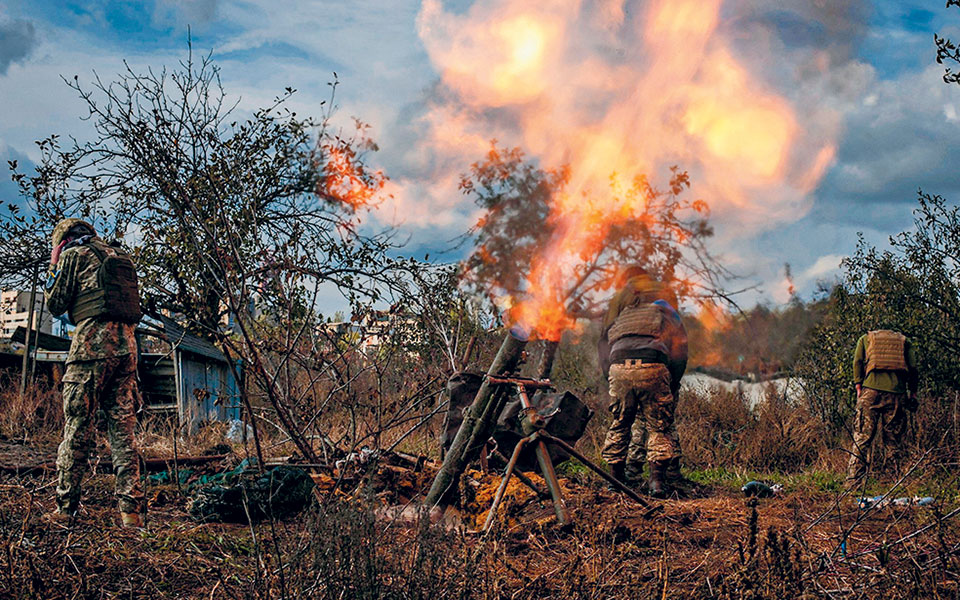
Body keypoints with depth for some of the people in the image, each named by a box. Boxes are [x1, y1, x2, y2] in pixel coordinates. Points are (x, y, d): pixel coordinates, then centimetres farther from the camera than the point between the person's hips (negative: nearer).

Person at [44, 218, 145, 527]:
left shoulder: (72, 255, 4)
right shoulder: (120, 256, 22)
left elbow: (55, 304, 4)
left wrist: (53, 267, 19)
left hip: (91, 343, -5)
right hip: (126, 343, 6)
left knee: (77, 428, -1)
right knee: (123, 429, 3)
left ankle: (65, 507, 2)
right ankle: (130, 509, -2)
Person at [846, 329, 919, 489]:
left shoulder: (865, 338, 23)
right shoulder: (904, 341, 23)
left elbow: (857, 362, 9)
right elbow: (913, 367, 12)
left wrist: (858, 386, 5)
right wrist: (913, 392, 12)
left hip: (871, 390, -1)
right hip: (897, 392, 1)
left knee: (862, 439, -4)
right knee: (893, 441, 6)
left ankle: (852, 483, -10)